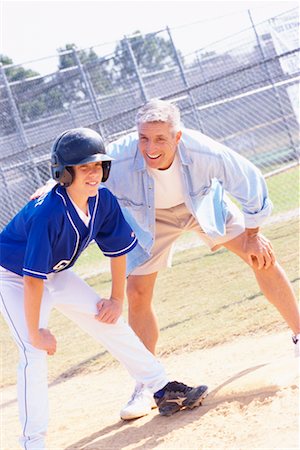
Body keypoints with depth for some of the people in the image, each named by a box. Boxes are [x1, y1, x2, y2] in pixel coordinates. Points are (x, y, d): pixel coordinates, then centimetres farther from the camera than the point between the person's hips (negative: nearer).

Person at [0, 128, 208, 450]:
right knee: (35, 352, -20)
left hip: (54, 273, 7)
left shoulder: (103, 201, -17)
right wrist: (35, 332, -29)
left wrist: (117, 299, 4)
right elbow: (32, 279, -35)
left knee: (110, 323, 4)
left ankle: (163, 391, 16)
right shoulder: (49, 212, -37)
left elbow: (118, 249, 0)